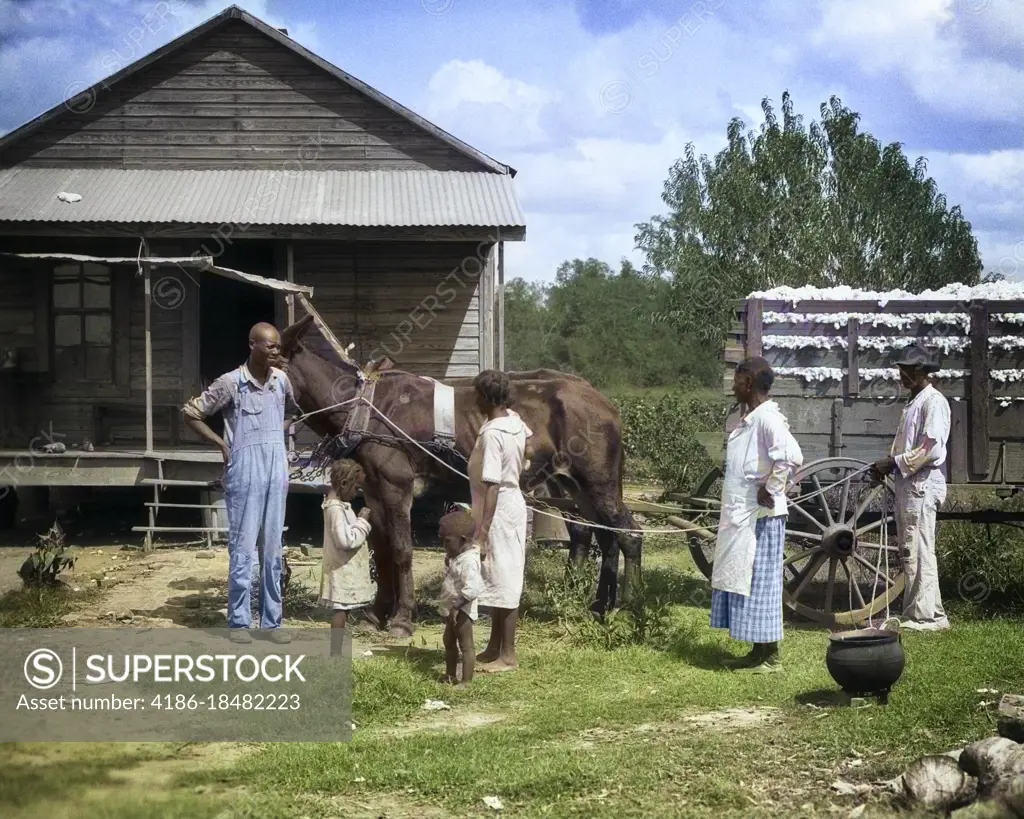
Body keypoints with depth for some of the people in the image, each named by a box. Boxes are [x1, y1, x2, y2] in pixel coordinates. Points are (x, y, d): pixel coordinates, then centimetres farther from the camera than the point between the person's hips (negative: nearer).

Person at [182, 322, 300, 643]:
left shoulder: (282, 380, 6)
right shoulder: (231, 383, -9)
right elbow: (190, 412, -3)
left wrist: (278, 433, 11)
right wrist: (221, 443, -4)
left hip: (277, 470, 5)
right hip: (245, 473, -5)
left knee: (273, 550, 9)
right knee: (243, 549, -2)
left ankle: (272, 621, 16)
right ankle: (239, 622, 7)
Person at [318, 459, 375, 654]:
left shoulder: (339, 505, 13)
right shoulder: (336, 509, -20)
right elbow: (346, 540, -26)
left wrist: (360, 521, 9)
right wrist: (362, 522, -17)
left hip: (347, 570, 10)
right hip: (342, 570, -10)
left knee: (342, 611, 12)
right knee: (340, 611, -7)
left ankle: (336, 654, 16)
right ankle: (335, 655, -5)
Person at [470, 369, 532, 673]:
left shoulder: (492, 433, -23)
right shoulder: (514, 421, 3)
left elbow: (491, 485, -26)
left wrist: (482, 531, -26)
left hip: (499, 512, -9)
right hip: (512, 503, 9)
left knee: (503, 583, -2)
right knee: (499, 580, 16)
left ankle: (508, 655, 4)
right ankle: (494, 647, 25)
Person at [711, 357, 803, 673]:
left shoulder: (767, 418, -17)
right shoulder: (749, 418, 14)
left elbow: (791, 456, -30)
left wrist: (770, 490, -21)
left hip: (761, 516, -10)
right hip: (742, 515, 10)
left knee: (759, 583, -3)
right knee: (743, 583, 13)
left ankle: (770, 657, 4)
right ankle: (759, 652, 20)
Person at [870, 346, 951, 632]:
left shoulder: (933, 402, -11)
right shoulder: (914, 402, 18)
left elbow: (931, 450, -19)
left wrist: (893, 462, -15)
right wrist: (887, 465, 7)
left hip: (922, 484, -10)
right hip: (907, 483, 10)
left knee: (919, 551, -8)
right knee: (910, 551, 11)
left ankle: (926, 616, -6)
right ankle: (915, 612, 17)